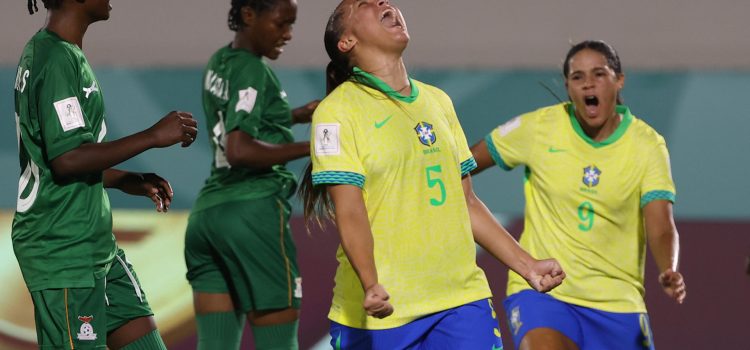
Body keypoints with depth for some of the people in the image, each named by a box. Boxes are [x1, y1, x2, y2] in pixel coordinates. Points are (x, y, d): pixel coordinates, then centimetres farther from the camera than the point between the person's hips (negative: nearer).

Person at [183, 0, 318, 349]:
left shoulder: (219, 64, 15)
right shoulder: (253, 72, -11)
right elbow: (240, 150, -23)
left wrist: (298, 115, 22)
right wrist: (310, 147, -18)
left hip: (207, 212, 9)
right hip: (253, 210, -9)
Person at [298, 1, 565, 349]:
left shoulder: (438, 101, 16)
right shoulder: (337, 111, -4)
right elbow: (350, 213, -15)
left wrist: (527, 265, 19)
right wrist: (371, 285, -30)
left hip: (461, 298, 5)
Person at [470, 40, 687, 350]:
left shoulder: (647, 145, -4)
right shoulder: (538, 128, -4)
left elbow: (661, 228, -15)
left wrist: (669, 272, -34)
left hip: (617, 300, 2)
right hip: (541, 289, -2)